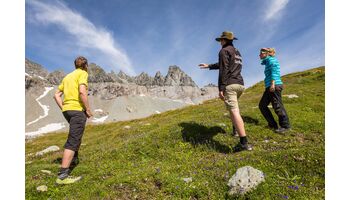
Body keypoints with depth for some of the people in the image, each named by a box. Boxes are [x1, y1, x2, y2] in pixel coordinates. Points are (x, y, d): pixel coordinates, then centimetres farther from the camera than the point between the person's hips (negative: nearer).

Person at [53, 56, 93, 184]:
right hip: (78, 109, -9)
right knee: (73, 141, -10)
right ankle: (62, 176, -13)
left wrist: (63, 109, 17)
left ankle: (74, 159, 40)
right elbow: (82, 92, -19)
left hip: (67, 110, 9)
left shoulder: (68, 76, 20)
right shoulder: (83, 73, -3)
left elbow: (57, 95, 18)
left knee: (76, 134, 28)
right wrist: (88, 109, -12)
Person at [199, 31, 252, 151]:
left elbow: (223, 70, -14)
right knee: (234, 108, 30)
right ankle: (236, 129, 40)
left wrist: (221, 88, -18)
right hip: (240, 84, 9)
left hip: (230, 85, -9)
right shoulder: (237, 52, 26)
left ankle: (244, 142, -22)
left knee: (234, 111, -16)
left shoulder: (224, 51, -1)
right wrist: (209, 66, 46)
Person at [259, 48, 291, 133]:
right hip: (269, 87, 10)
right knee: (262, 105, 8)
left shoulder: (271, 60, -1)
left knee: (277, 106, -6)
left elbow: (274, 72, -13)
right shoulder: (267, 62, 24)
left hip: (275, 86, -10)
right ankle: (272, 124, 13)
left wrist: (272, 83, -22)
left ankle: (285, 126, 6)